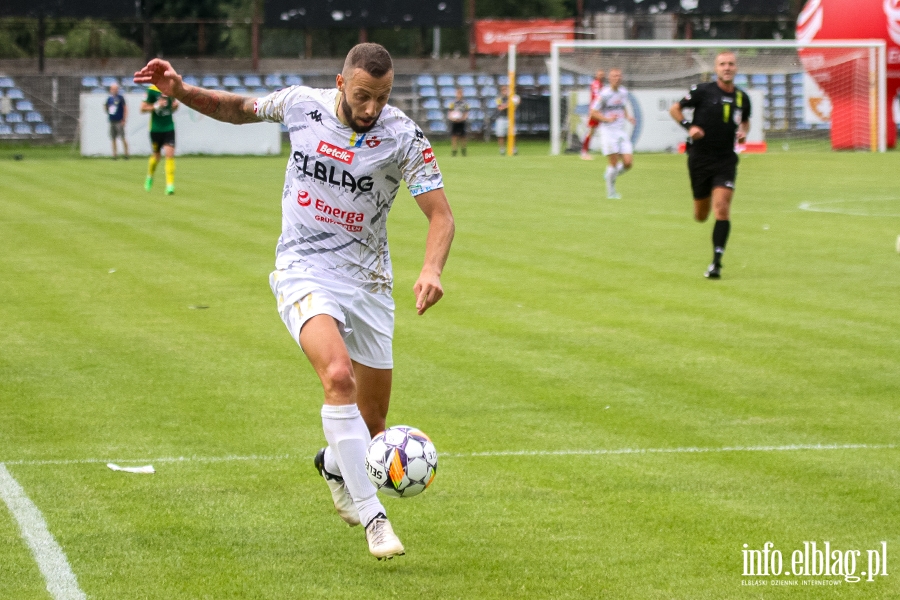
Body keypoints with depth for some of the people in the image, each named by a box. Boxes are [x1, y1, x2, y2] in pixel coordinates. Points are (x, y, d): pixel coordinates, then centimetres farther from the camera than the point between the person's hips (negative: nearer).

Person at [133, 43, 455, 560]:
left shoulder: (404, 137, -11)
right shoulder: (302, 104, -6)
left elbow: (441, 214, -11)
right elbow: (241, 109, 13)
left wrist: (431, 271, -29)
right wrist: (182, 91, -2)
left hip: (368, 281, 2)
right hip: (304, 270, -1)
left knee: (373, 424, 9)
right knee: (337, 374, -30)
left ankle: (334, 465, 47)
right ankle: (373, 517, -28)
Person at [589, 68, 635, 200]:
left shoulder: (624, 92, 10)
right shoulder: (604, 94, -10)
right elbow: (593, 112, -7)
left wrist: (628, 116, 6)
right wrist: (607, 119, -19)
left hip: (622, 132, 6)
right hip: (608, 131, -6)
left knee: (628, 163, -5)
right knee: (613, 163, -7)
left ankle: (610, 175, 24)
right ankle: (611, 192, 10)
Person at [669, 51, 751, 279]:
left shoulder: (742, 98, 4)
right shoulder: (703, 91, -6)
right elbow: (674, 109, 3)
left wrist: (743, 132, 3)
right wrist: (689, 126, -14)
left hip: (726, 160, 1)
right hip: (700, 157, -1)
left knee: (722, 209, -16)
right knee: (701, 216, 6)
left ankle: (716, 262, -14)